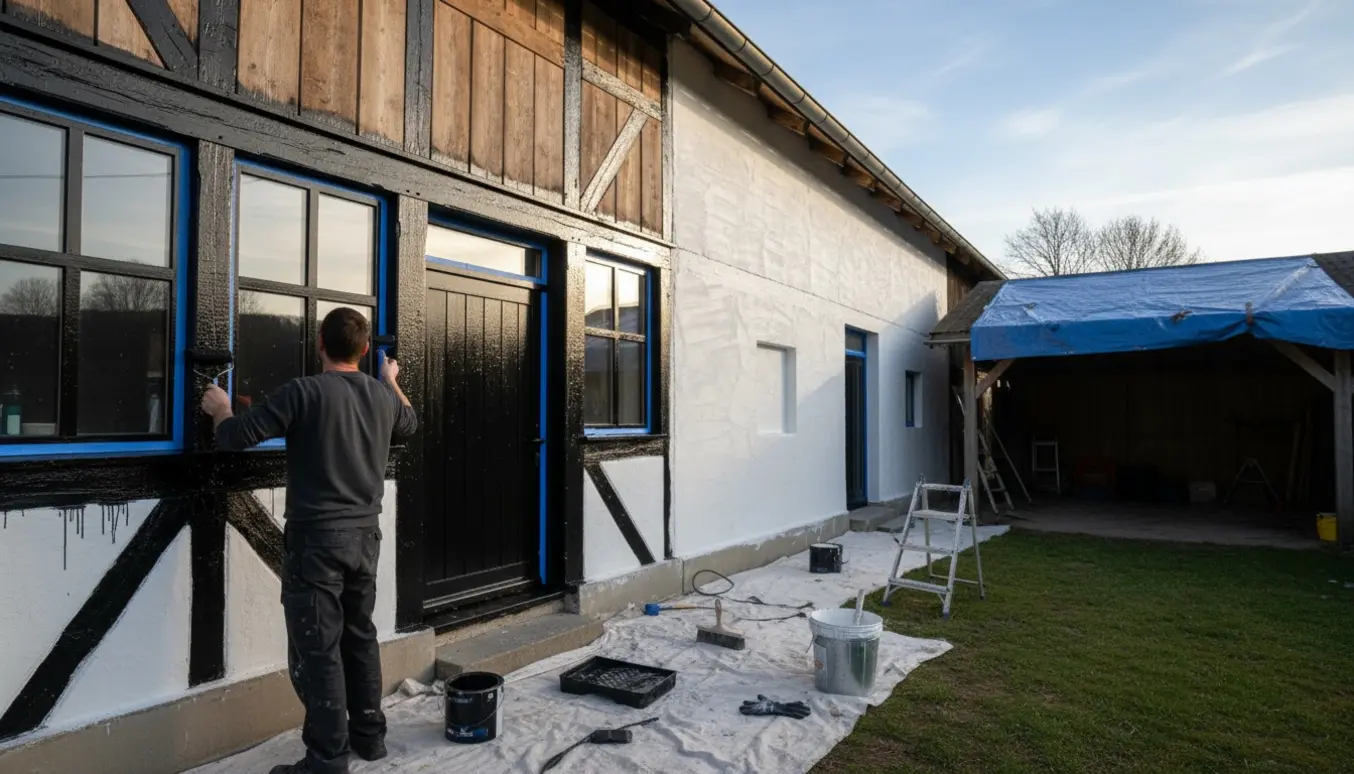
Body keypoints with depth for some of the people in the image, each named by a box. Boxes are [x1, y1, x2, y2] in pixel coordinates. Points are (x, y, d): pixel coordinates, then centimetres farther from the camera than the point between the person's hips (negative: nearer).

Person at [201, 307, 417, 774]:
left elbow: (236, 437, -11)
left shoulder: (303, 392, -13)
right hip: (365, 535, 6)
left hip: (317, 538, -6)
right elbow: (410, 424, 28)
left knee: (317, 649, 1)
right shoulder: (384, 396, 5)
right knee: (360, 637, 18)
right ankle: (369, 735, 29)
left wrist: (220, 409, 11)